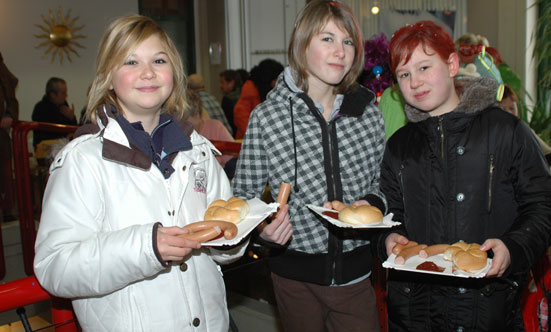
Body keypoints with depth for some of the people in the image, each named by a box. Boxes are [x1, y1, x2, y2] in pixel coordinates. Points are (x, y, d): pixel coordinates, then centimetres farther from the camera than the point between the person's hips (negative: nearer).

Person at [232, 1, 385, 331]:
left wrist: (373, 203, -10)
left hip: (355, 270, 2)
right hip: (296, 275, -2)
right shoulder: (267, 116, -12)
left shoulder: (369, 113, -2)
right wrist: (262, 228, -22)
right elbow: (244, 194, -3)